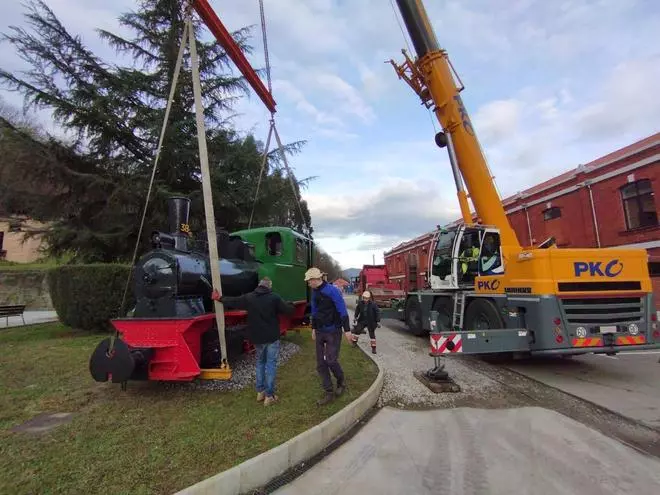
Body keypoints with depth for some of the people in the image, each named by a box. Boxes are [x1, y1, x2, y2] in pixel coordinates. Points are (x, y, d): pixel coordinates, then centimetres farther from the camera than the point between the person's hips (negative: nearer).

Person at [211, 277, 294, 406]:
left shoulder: (248, 297, 0)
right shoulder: (274, 297, -12)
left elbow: (232, 301, 11)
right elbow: (288, 310, -10)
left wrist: (219, 298, 28)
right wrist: (290, 305, 14)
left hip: (257, 337, 4)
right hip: (272, 337, -4)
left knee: (260, 362, 21)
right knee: (270, 364, 3)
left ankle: (260, 391, 25)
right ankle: (269, 396, 5)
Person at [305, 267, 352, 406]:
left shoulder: (332, 290, -16)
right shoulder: (314, 292, 6)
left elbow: (343, 311, -15)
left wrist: (347, 330, -15)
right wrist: (314, 328, 21)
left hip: (333, 332, -7)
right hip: (320, 332, 7)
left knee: (331, 360, -8)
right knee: (321, 364, 5)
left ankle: (341, 381, 22)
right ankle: (329, 393, 15)